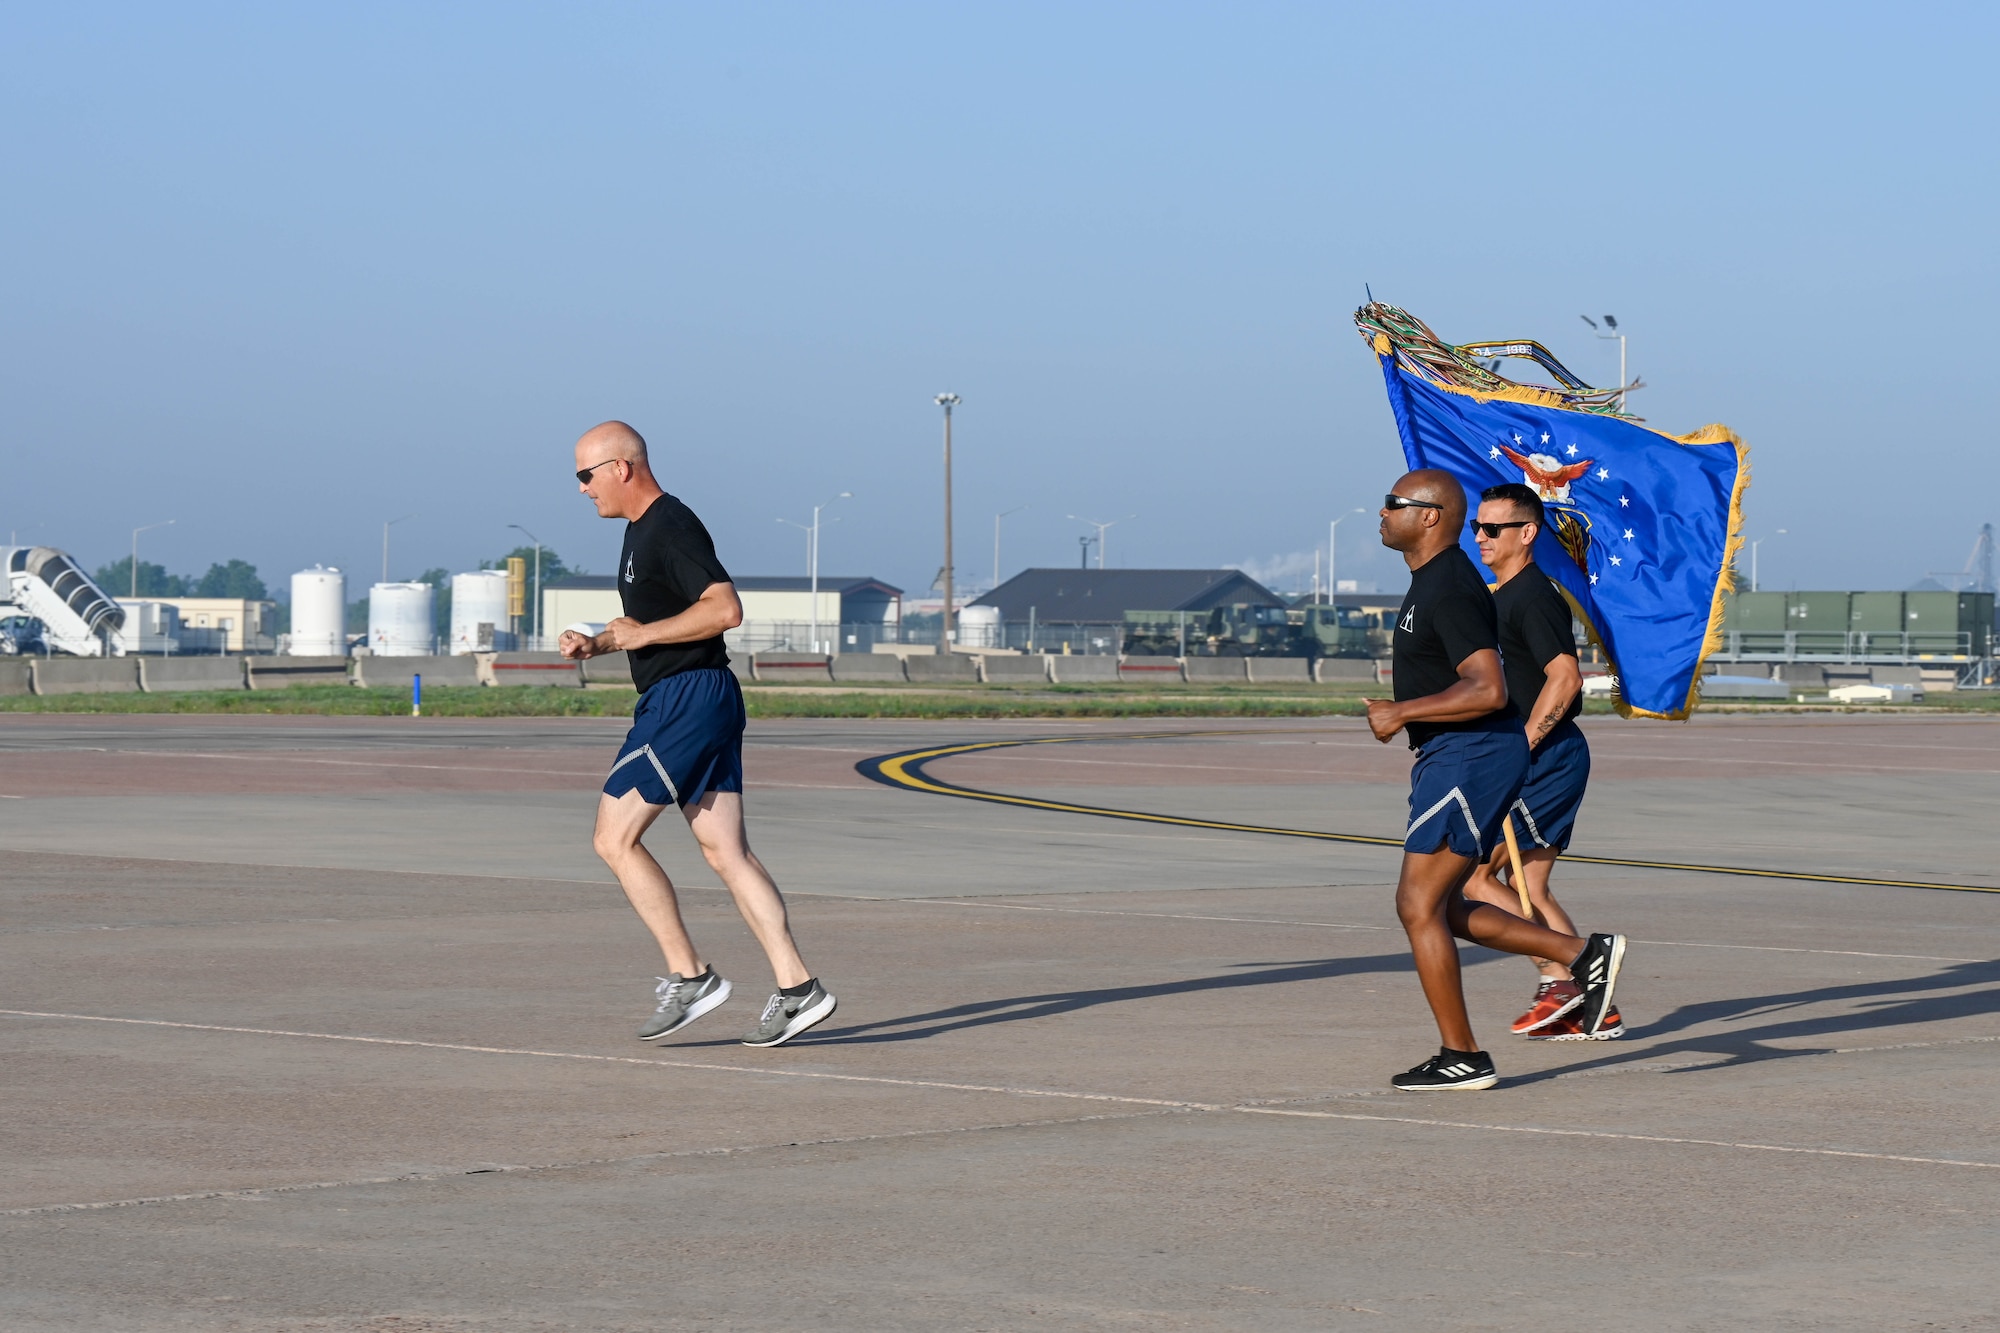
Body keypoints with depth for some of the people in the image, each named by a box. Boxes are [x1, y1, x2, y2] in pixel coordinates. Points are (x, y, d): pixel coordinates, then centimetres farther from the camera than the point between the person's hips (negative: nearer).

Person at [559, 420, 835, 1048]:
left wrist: (641, 635, -17)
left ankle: (689, 977, -5)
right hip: (675, 701, 10)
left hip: (688, 700, -10)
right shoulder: (640, 530, 19)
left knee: (615, 839, -6)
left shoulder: (671, 529, -14)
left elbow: (724, 608, -24)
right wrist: (596, 643, 13)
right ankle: (797, 989, 0)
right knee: (726, 851, 5)